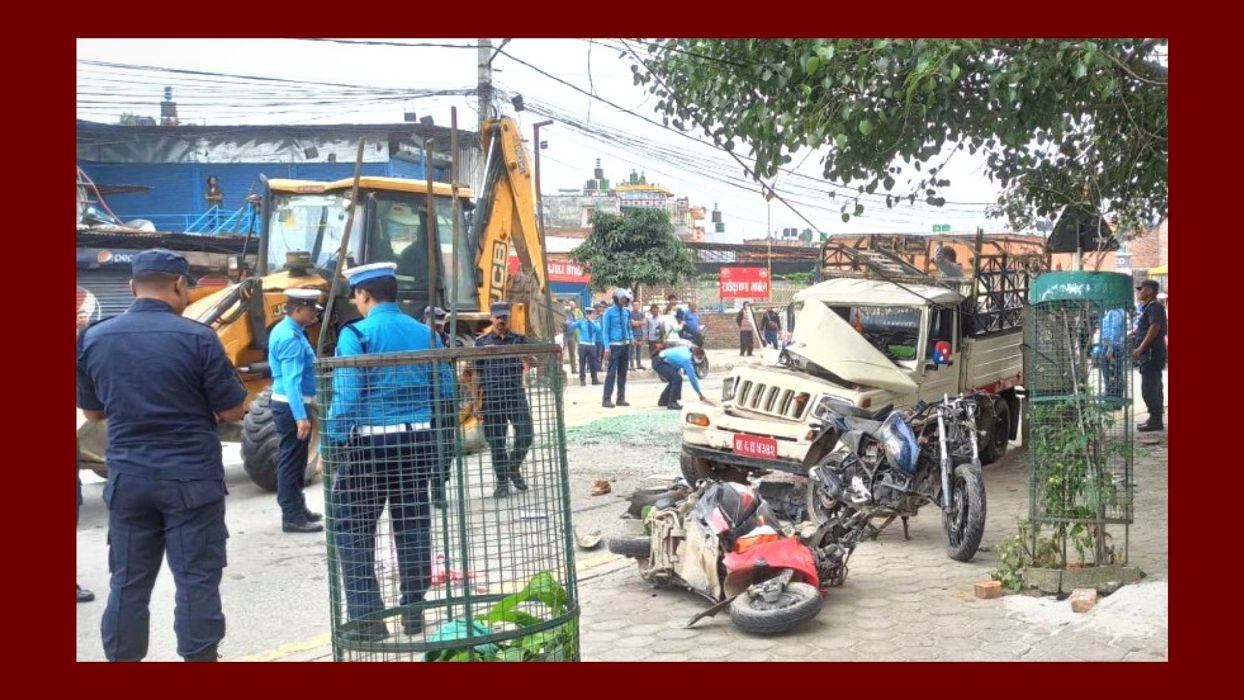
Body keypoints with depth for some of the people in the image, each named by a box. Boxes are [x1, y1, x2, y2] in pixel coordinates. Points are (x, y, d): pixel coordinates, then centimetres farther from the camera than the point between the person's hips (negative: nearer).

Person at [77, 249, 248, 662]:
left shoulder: (93, 339, 2)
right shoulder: (197, 337, -12)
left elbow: (92, 411, 14)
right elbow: (234, 412, -7)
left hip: (127, 479, 4)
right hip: (191, 478, -4)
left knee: (128, 583, 11)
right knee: (196, 581, 3)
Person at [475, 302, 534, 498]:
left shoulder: (519, 339, 9)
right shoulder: (482, 342, 6)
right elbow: (477, 372, 7)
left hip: (516, 394, 1)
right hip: (491, 397, -1)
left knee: (526, 434, -5)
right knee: (496, 441, 2)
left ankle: (514, 468, 21)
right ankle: (502, 482, 13)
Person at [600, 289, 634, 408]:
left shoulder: (627, 311, 9)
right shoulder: (609, 312, -7)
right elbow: (605, 330, -9)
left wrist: (631, 340, 8)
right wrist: (607, 347, -16)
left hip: (625, 345, 6)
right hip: (614, 345, -6)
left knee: (623, 372, 10)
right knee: (612, 372, -9)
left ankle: (621, 398, 17)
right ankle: (607, 399, -6)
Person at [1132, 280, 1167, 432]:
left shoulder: (1155, 307, -13)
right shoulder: (1147, 307, 18)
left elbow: (1155, 328, -23)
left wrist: (1140, 348, -26)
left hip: (1152, 352, -11)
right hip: (1148, 353, 11)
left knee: (1148, 389, -11)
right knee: (1153, 388, 14)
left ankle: (1155, 421, -8)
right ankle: (1155, 419, 20)